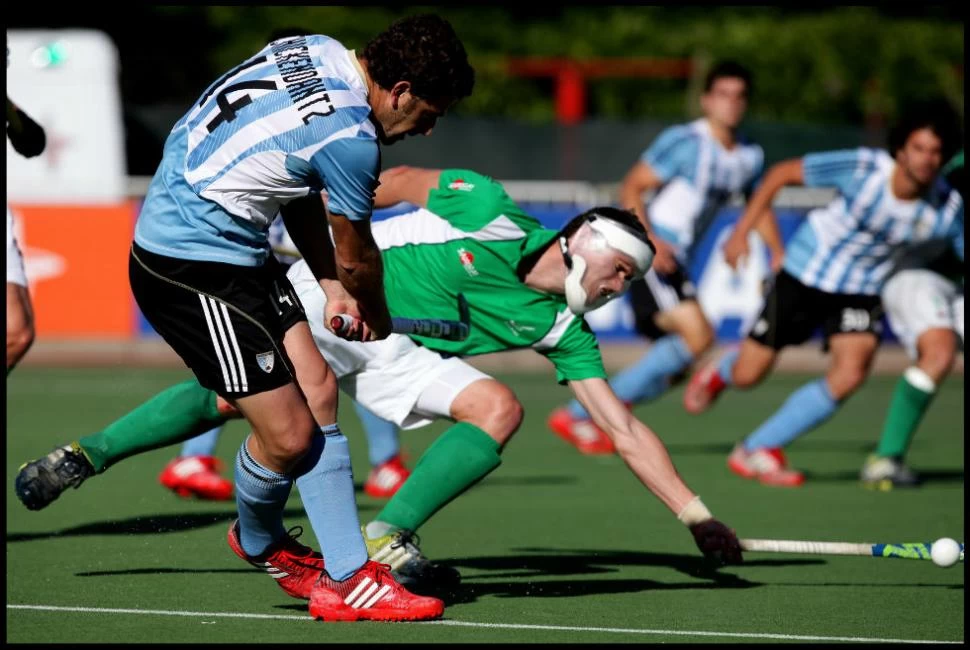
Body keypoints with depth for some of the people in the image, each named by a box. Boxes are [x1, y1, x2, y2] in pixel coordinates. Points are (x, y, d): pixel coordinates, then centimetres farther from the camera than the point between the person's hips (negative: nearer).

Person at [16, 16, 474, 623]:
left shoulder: (316, 53, 4)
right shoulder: (349, 137, -23)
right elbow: (356, 257, -5)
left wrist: (332, 286, 19)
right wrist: (377, 317, 17)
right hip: (193, 270, -11)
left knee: (318, 391, 7)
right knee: (289, 433, -7)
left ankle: (346, 578, 15)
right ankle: (259, 540, 24)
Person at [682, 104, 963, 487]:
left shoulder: (948, 210, -20)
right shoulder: (862, 169, -27)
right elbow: (782, 173, -15)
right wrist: (741, 232, -14)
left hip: (861, 291, 2)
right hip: (806, 273, -2)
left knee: (849, 376, -20)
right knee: (748, 375, 2)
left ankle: (757, 451, -4)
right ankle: (720, 373, 45)